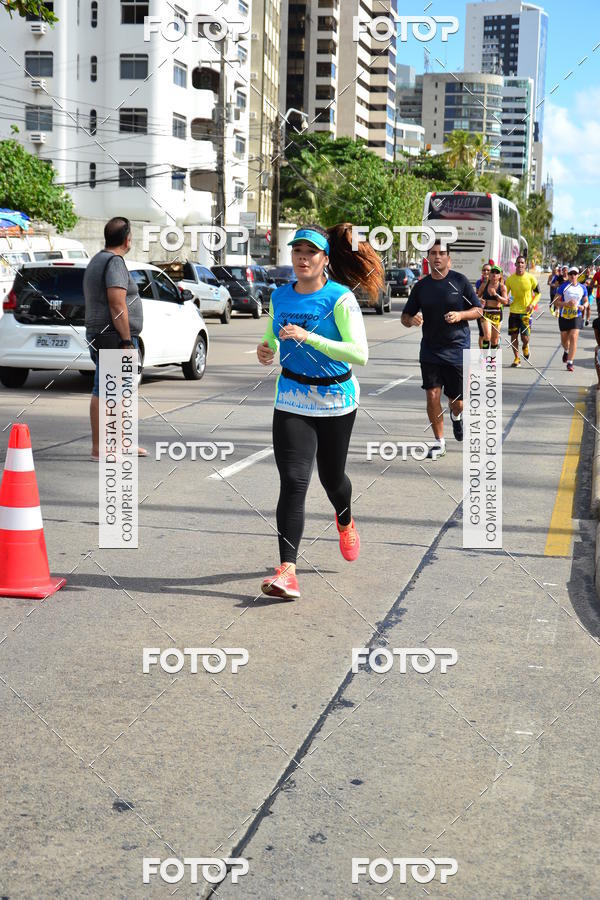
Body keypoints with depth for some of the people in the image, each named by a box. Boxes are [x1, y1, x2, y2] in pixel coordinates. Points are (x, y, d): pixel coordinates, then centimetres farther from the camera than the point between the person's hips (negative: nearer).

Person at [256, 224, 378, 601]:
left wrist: (309, 337, -29)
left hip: (336, 400, -2)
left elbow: (360, 354, -22)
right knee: (293, 481, -11)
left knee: (331, 476, 14)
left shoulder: (340, 299, -12)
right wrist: (267, 351, -4)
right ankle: (287, 571, -16)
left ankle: (345, 522, 51)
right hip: (292, 401, 2)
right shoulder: (280, 296, 3)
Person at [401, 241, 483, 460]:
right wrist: (412, 320, -13)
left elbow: (478, 310, 1)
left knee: (457, 401, 4)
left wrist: (460, 315, -18)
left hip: (457, 350, -2)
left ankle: (456, 416, 42)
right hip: (430, 350, 2)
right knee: (432, 396, -7)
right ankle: (439, 442, 8)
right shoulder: (421, 286, 5)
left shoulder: (460, 281, -3)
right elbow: (405, 317, 11)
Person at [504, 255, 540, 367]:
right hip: (513, 311, 2)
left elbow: (538, 293, 6)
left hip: (526, 312, -2)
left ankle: (525, 347, 29)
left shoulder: (531, 278, -4)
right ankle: (516, 359, 15)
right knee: (513, 336, 1)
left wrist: (532, 304, -9)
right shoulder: (510, 279, 1)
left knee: (525, 338, -7)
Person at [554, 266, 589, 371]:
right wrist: (566, 303, -21)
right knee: (564, 338, 12)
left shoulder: (583, 288, 4)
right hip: (564, 316, 0)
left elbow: (586, 301, 15)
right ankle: (566, 351, 49)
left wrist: (584, 306, -8)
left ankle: (570, 363, -13)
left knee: (573, 338, -15)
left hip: (577, 316, 0)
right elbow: (556, 302, -4)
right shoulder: (563, 287, -2)